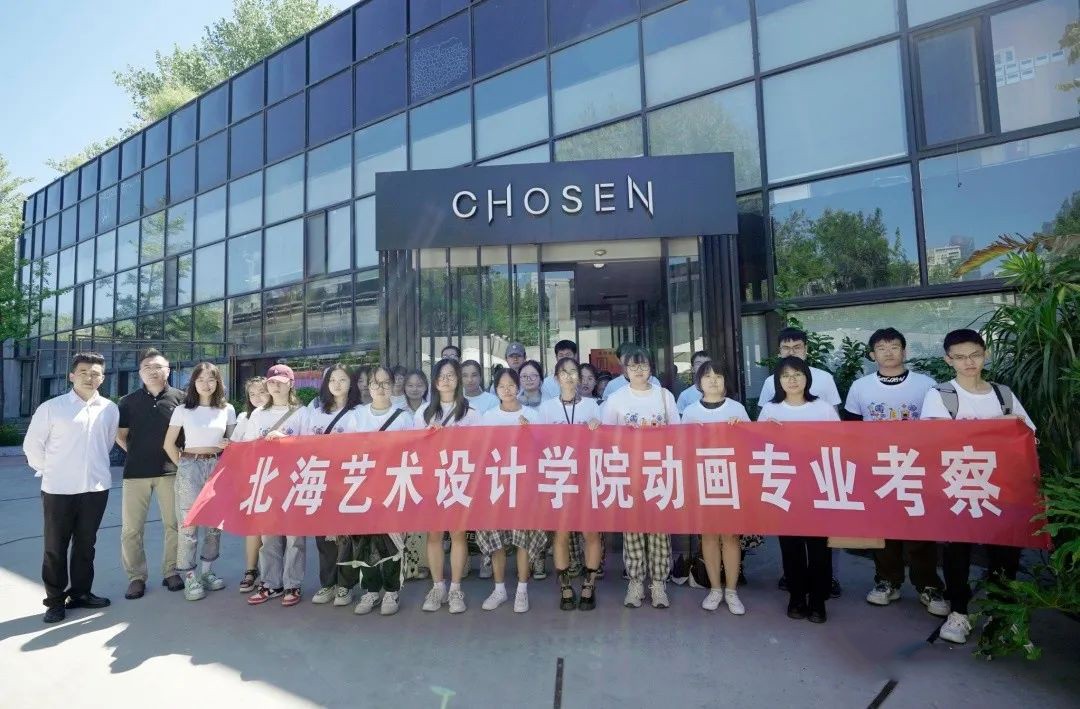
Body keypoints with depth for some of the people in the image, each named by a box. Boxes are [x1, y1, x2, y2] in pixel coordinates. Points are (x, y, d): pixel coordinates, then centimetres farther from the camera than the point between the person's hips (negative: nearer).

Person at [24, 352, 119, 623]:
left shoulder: (110, 409, 1)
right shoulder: (51, 407, -6)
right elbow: (32, 445, 1)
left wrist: (92, 468, 13)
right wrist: (50, 470, 5)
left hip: (96, 488, 2)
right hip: (58, 489, -2)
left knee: (85, 545, 14)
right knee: (55, 547, 8)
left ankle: (81, 593, 29)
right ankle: (55, 601, 22)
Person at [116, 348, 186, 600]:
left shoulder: (180, 398, 1)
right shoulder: (129, 401, 6)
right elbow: (120, 434, 14)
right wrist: (136, 453, 3)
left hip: (170, 470, -1)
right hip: (135, 472, 1)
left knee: (173, 524, 6)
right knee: (131, 528, 4)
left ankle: (170, 572, 20)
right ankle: (136, 577, 17)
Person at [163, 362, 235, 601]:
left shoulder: (227, 410, 5)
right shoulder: (182, 410, 0)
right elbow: (169, 444, 5)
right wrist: (182, 465, 1)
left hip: (217, 467, 2)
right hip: (190, 467, -2)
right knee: (189, 522, -2)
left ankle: (206, 571, 23)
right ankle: (189, 578, 9)